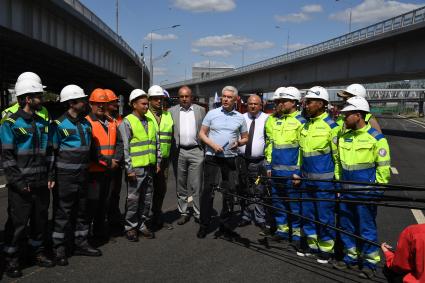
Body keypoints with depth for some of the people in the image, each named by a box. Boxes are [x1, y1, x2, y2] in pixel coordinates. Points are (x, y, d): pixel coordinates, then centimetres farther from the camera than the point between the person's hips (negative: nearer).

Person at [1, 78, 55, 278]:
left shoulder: (43, 124, 10)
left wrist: (50, 176, 7)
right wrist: (18, 183, -15)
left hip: (41, 184, 6)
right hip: (21, 186, -6)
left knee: (40, 219, 15)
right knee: (17, 223, 3)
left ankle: (38, 251, 32)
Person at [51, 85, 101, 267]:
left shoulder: (86, 123, 10)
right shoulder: (59, 124, -10)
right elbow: (52, 151, -9)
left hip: (82, 175, 7)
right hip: (65, 176, -7)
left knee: (82, 210, 15)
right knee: (62, 212, 1)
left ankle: (81, 244, 28)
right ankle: (59, 249, 13)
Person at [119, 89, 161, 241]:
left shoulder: (150, 122, 14)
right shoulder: (127, 122, -6)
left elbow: (156, 143, 19)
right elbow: (124, 147, -10)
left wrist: (157, 162, 14)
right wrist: (129, 169, -14)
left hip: (150, 167, 6)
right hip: (136, 168, -6)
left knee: (147, 198, 12)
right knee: (133, 199, 0)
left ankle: (142, 224, 24)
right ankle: (130, 227, 13)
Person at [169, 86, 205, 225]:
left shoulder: (200, 110, 7)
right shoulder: (172, 111, 8)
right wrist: (170, 151, -2)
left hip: (196, 151, -1)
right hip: (178, 151, 2)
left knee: (196, 185, -1)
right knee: (180, 185, 9)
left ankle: (198, 214, 9)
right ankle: (183, 213, 21)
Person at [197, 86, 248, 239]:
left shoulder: (240, 117, 6)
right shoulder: (212, 113, 2)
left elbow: (245, 138, 13)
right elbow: (202, 134, 3)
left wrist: (238, 143, -9)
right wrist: (213, 145, -13)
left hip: (230, 158, 2)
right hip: (212, 157, -2)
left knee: (230, 191, 6)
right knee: (208, 190, -2)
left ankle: (224, 223, 20)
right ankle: (204, 224, 7)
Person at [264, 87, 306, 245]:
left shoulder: (300, 121, -4)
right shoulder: (272, 120, 12)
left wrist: (298, 170, -9)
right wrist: (269, 165, 12)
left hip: (292, 172, -6)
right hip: (276, 171, 6)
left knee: (295, 204, 1)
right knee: (277, 201, 14)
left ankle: (297, 233, 13)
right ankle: (282, 230, 27)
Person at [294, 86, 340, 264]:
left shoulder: (331, 126, -12)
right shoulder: (306, 126, 10)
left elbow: (338, 155, -10)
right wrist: (298, 173, 16)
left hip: (324, 180, -7)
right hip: (307, 179, 7)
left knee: (325, 216, 4)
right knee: (307, 213, 15)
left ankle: (326, 248, 19)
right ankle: (311, 243, 31)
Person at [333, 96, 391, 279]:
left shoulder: (376, 138, -11)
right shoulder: (344, 137, 7)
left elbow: (384, 167, -8)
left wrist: (376, 189, -10)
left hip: (366, 193, -6)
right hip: (346, 192, 6)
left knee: (366, 228, 4)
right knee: (346, 226, 15)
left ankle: (370, 262, 19)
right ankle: (351, 256, 31)